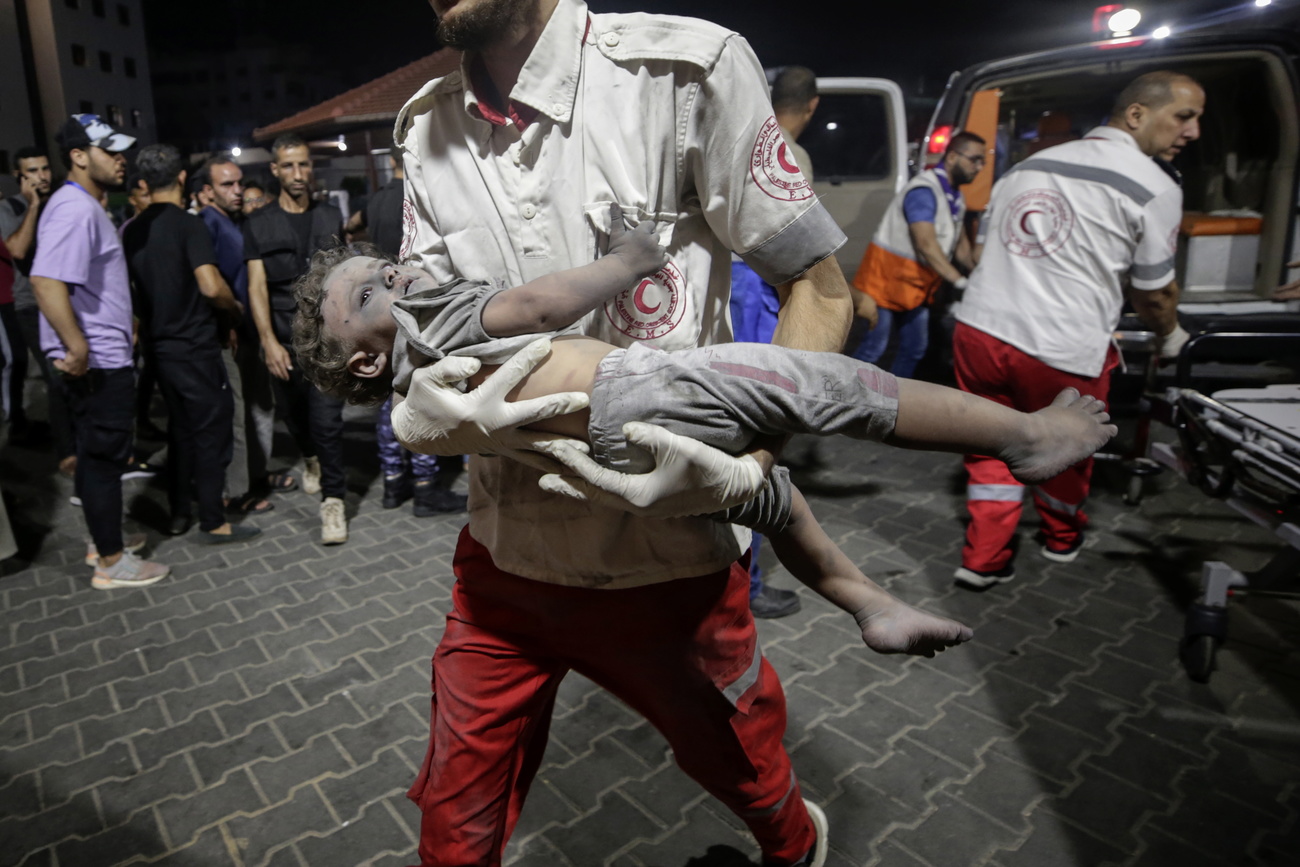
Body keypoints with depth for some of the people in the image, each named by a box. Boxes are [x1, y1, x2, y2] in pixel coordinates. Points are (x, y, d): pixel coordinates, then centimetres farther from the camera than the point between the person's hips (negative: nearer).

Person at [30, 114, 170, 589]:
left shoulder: (87, 206, 16)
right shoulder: (75, 209, -17)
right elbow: (46, 281, -29)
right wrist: (77, 346, -29)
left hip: (103, 358, 10)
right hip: (98, 364, -10)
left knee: (99, 455, 18)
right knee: (104, 457, -2)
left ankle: (104, 538, 32)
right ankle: (111, 563, 8)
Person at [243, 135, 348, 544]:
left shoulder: (331, 216, 8)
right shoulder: (259, 224, 3)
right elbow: (256, 285, -2)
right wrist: (268, 341, -13)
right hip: (285, 340, 1)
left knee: (327, 419, -9)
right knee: (294, 414, 15)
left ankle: (333, 502, -1)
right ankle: (310, 458, 46)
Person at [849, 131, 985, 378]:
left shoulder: (956, 196, 10)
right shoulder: (924, 191, -20)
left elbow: (960, 243, 15)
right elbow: (926, 245, -29)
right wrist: (960, 282, -34)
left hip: (916, 285, 9)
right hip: (888, 277, -9)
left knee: (915, 349, 13)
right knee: (873, 347, -9)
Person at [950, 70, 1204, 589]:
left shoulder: (1027, 166, 16)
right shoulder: (1153, 188, 0)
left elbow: (981, 252, 22)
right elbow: (1154, 294, 6)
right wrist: (1171, 338, 27)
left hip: (978, 330, 4)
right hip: (1062, 353, -3)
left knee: (992, 449, 19)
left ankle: (983, 560, 16)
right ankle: (1061, 538, 45)